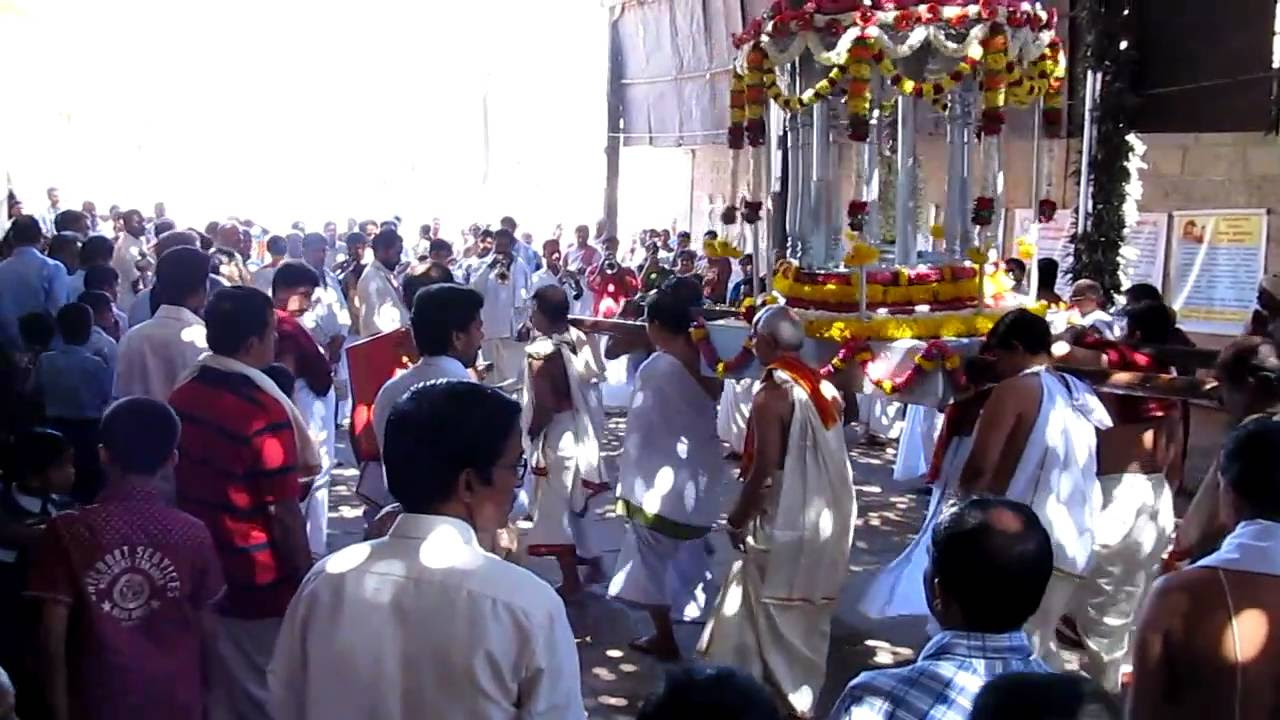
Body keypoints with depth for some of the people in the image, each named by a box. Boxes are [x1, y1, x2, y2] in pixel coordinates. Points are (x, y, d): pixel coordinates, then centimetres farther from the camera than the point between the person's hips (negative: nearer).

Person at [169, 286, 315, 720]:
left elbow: (182, 481, 11)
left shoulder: (183, 393, 0)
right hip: (260, 586, -7)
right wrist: (307, 580, -9)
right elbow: (283, 513, -20)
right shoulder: (264, 408, -23)